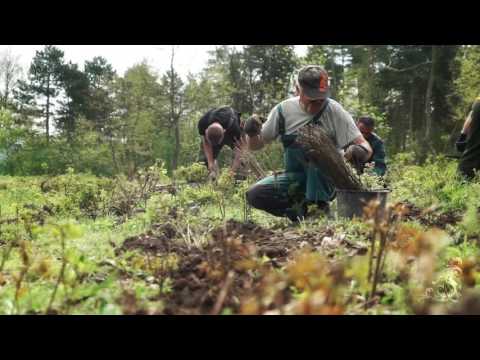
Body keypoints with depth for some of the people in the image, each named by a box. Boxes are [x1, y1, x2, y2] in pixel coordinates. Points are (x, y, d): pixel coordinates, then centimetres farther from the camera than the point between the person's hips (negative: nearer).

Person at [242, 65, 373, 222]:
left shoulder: (334, 110, -12)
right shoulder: (283, 110, -5)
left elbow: (364, 146, -14)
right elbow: (255, 145, 2)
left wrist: (361, 151, -39)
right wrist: (252, 134, -22)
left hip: (327, 178, -2)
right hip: (295, 177, 3)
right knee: (253, 195, -20)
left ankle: (318, 204, -21)